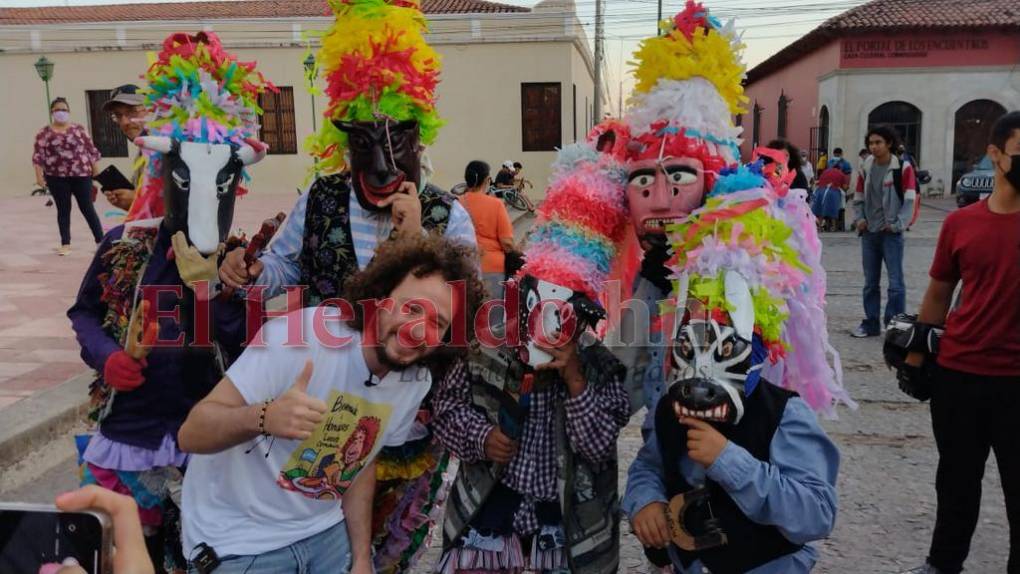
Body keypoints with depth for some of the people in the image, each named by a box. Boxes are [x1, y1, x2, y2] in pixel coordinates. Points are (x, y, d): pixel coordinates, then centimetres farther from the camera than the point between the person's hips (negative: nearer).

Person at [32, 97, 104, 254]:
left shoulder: (79, 129, 5)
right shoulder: (44, 133, 4)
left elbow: (92, 150, 6)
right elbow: (38, 155, 0)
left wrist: (96, 171, 4)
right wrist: (39, 175, -8)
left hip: (81, 175, 0)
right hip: (57, 178, 1)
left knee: (87, 208, 2)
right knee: (63, 210, 5)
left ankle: (100, 241, 7)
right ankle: (65, 244, 12)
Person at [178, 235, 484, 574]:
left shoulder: (418, 382, -6)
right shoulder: (300, 335, -25)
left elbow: (362, 463, 8)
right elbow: (190, 434, -25)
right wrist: (263, 417, -44)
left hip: (325, 531, 5)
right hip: (240, 540, -5)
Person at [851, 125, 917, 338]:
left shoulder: (903, 168, -5)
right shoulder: (866, 169, 10)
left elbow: (909, 200, -9)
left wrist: (898, 225, -15)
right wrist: (859, 219, 0)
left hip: (891, 233, -5)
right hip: (869, 233, 5)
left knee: (895, 282, -5)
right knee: (870, 282, 11)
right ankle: (871, 323, 20)